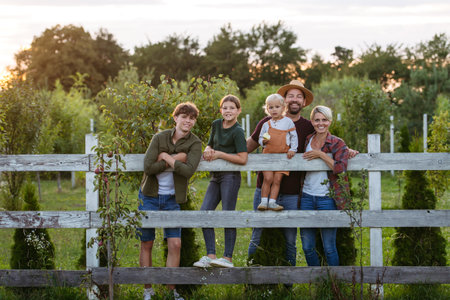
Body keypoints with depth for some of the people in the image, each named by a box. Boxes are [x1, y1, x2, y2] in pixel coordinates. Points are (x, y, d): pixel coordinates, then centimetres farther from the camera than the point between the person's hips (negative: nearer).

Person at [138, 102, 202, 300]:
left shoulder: (194, 144, -6)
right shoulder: (160, 138, -5)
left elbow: (188, 170, -23)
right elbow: (148, 167, -16)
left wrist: (166, 157, -16)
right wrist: (175, 160, -16)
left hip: (172, 199, 0)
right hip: (150, 196, 0)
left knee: (175, 244, -6)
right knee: (146, 244, 4)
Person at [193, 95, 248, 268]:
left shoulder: (237, 132, -10)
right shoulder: (216, 124, 11)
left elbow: (243, 159, -16)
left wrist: (219, 154, -14)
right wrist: (208, 150, 0)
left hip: (231, 177, -7)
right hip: (216, 176, 8)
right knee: (204, 213, -1)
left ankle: (228, 258, -1)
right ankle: (210, 256, 2)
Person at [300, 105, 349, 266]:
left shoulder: (338, 144, -2)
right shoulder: (307, 141, 9)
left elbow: (340, 168, -17)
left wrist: (321, 154, -15)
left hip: (327, 198, -4)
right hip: (307, 197, 4)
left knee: (329, 247, -1)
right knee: (307, 247, 7)